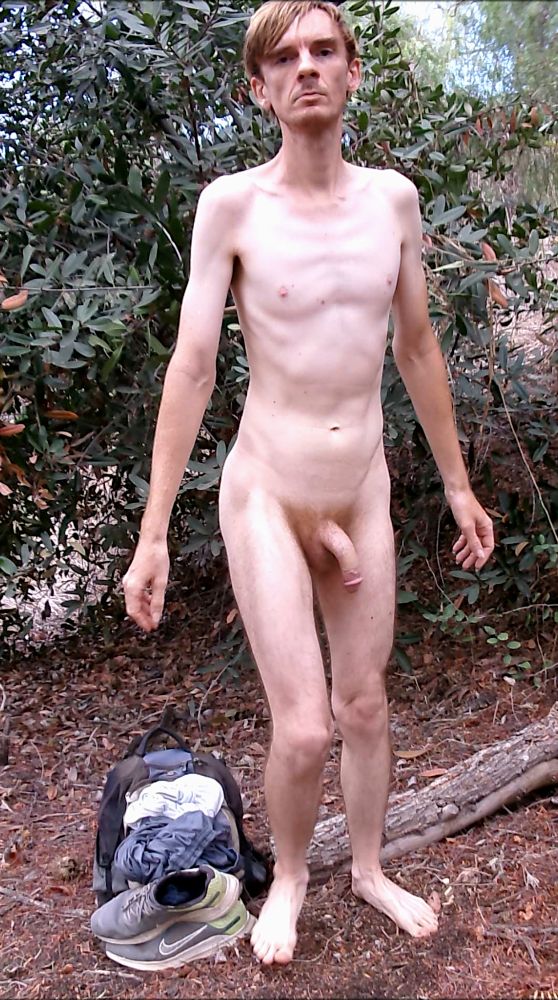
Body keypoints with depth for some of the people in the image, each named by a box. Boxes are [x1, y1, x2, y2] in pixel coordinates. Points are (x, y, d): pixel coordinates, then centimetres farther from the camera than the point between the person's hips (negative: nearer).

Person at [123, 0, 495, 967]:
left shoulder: (394, 197, 2)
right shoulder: (231, 204, -9)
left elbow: (417, 350, 10)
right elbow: (192, 367, -11)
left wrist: (457, 484, 13)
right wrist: (153, 534, -13)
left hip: (363, 495, 4)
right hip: (265, 495, -3)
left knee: (364, 705, 15)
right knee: (302, 730, -4)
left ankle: (369, 869, 40)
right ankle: (287, 875, 29)